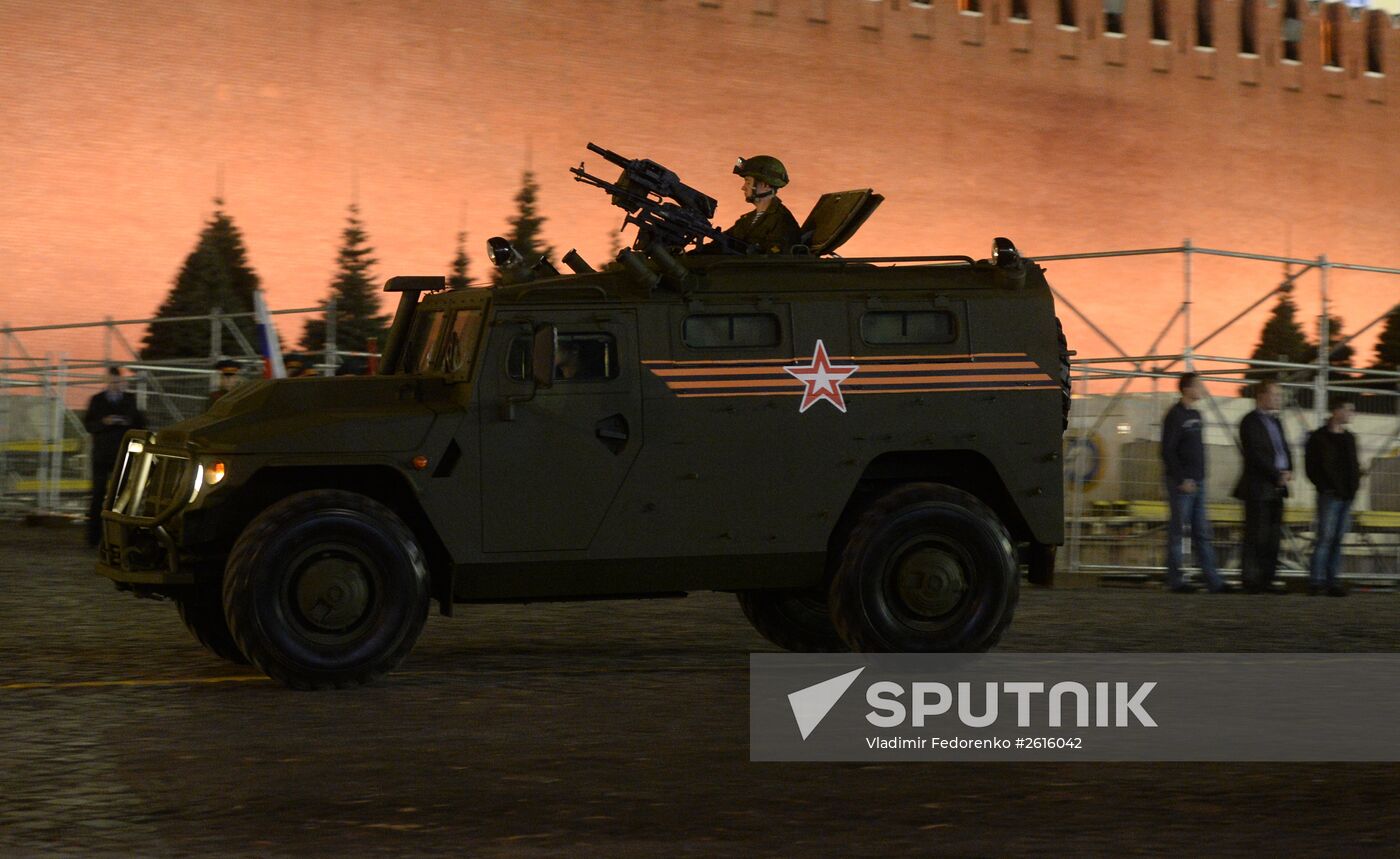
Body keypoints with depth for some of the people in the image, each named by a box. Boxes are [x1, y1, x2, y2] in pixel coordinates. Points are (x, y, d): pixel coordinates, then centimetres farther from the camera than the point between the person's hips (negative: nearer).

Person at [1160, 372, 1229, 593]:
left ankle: (1213, 581, 5)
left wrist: (1200, 477, 15)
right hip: (1181, 484, -8)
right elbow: (1167, 451, -15)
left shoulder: (1196, 415, 15)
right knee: (1177, 531, -2)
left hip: (1197, 483, 8)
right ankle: (1175, 581, 3)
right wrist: (1182, 480, -18)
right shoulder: (1175, 415, -10)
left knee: (1202, 533, 6)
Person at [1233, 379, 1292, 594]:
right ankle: (1251, 582, -6)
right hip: (1258, 488, -8)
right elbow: (1257, 455, -15)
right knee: (1256, 536, -8)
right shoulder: (1250, 422, -8)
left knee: (1273, 537, 7)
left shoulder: (1275, 421, 19)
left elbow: (1285, 449, 19)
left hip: (1276, 488, 8)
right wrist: (1278, 476, -14)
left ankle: (1266, 581, 11)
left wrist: (1288, 471, 0)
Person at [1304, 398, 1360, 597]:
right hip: (1329, 496, -6)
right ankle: (1316, 582, -10)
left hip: (1347, 496, 6)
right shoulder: (1319, 437, -2)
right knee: (1326, 538, -11)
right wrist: (1327, 488, -11)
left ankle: (1331, 582, 6)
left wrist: (1354, 487, 7)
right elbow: (1312, 468, -5)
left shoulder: (1349, 438, 17)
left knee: (1338, 540, 4)